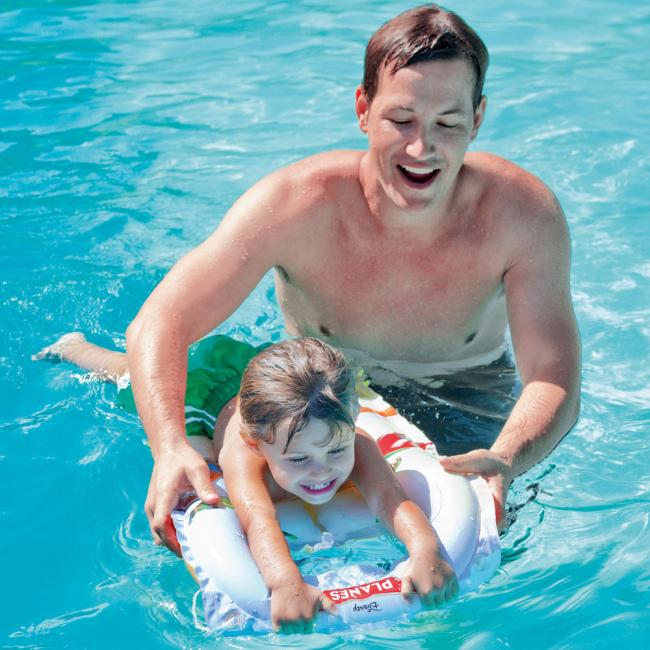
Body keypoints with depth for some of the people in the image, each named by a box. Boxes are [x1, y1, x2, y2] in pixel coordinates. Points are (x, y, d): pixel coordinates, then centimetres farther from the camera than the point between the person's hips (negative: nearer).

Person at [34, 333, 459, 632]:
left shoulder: (358, 449, -45)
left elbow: (392, 499, -59)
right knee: (144, 378, 31)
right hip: (212, 398, 0)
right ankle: (75, 346, 56)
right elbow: (257, 519, -68)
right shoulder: (244, 454, -52)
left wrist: (425, 550, -80)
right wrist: (285, 582, -87)